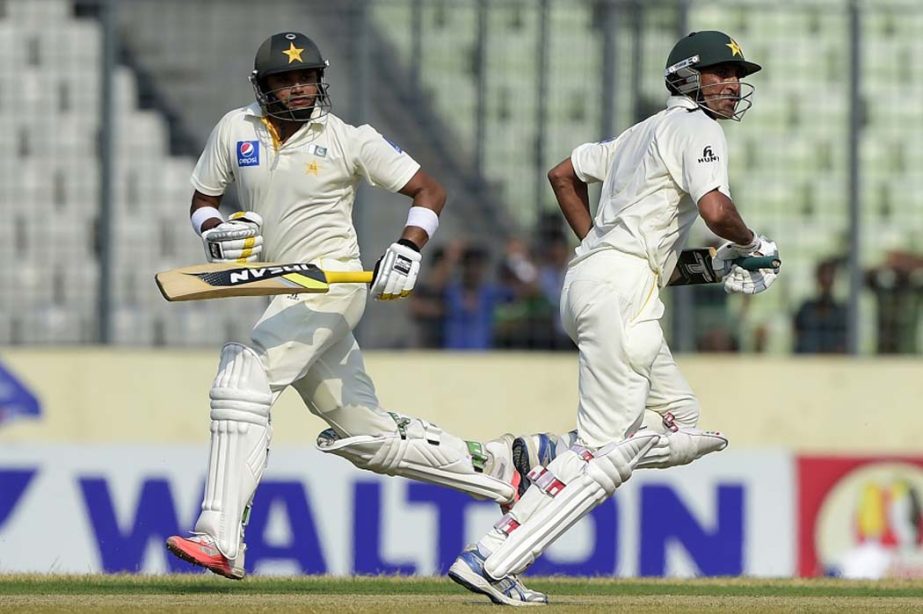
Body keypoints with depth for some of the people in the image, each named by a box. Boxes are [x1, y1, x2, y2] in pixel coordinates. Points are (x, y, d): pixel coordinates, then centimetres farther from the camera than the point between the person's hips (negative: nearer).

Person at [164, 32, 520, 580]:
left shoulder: (350, 140, -5)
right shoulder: (235, 130, 7)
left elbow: (430, 191, 0)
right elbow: (202, 202, 16)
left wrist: (407, 252, -17)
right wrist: (216, 233, -7)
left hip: (331, 283, -6)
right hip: (284, 297, 6)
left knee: (243, 382, -24)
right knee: (369, 435, 11)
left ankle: (222, 540, -28)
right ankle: (491, 465, 29)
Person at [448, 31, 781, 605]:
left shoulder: (644, 132, 25)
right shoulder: (697, 127, -3)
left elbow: (563, 174, 32)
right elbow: (716, 210, -19)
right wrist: (751, 244, 0)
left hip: (590, 277, 10)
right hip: (624, 285, -10)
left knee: (686, 427, 13)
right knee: (608, 449, -12)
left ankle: (549, 456, -1)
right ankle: (490, 562, -19)